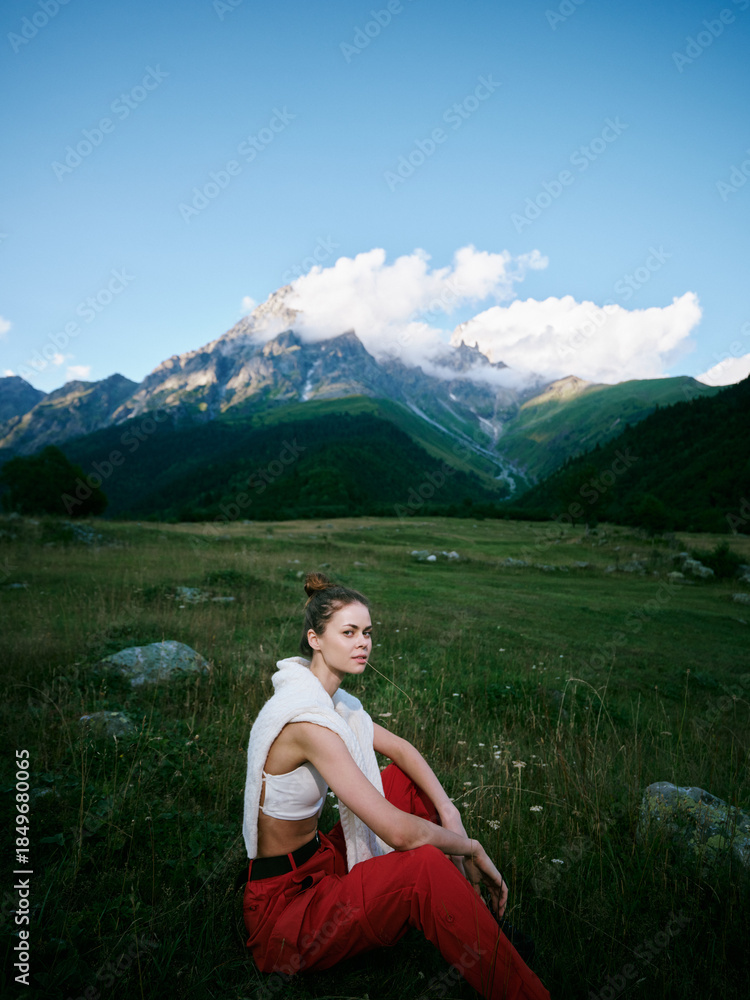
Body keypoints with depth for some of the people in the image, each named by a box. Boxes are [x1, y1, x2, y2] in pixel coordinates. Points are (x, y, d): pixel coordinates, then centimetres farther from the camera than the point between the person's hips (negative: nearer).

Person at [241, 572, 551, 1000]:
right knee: (425, 865, -31)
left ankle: (474, 925, 12)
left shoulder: (331, 698, 0)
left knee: (410, 779, 6)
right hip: (283, 906, -10)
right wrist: (471, 846, -14)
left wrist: (449, 812, -6)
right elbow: (399, 832, -32)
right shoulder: (307, 719, -30)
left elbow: (401, 749, 9)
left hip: (322, 862, 10)